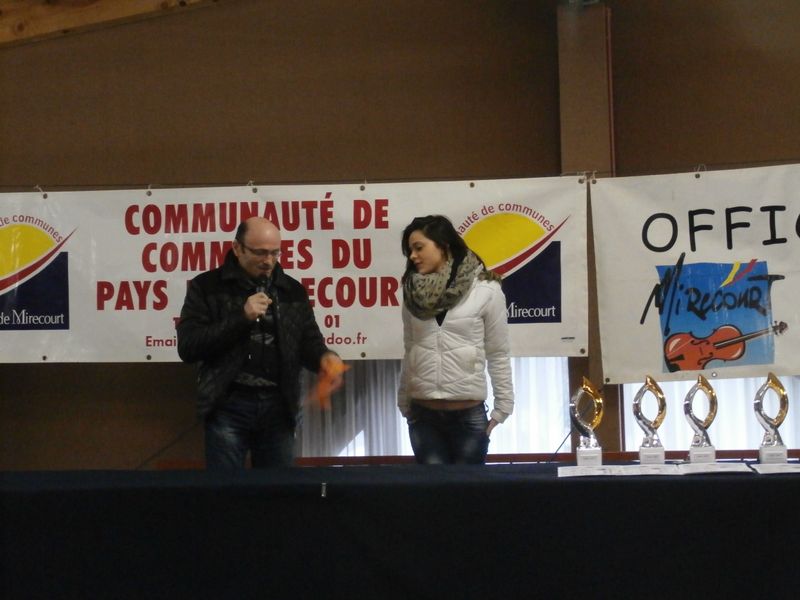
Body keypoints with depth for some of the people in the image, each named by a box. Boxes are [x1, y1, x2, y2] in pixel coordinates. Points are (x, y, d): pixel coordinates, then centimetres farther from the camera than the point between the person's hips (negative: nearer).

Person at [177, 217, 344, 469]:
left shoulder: (293, 291, 11)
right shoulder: (207, 286, 0)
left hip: (279, 407, 3)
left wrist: (325, 358, -14)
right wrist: (242, 317, -16)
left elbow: (309, 342, 10)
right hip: (229, 406, -3)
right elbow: (187, 347, -8)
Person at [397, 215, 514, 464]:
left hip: (469, 413, -3)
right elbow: (410, 352, 13)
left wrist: (503, 407, -1)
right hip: (422, 413, 3)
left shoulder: (486, 290, -4)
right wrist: (403, 403, 11)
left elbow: (497, 355, 0)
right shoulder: (413, 292, 7)